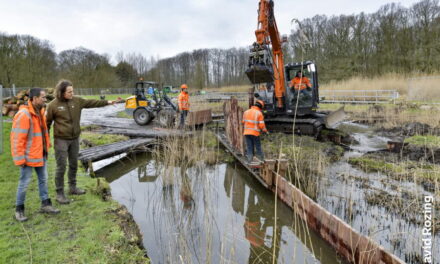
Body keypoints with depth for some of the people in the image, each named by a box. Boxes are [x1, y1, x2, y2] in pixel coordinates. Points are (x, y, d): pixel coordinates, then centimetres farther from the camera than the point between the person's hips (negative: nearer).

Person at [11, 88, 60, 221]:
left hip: (41, 154, 8)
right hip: (28, 156, -8)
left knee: (43, 179, 14)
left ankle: (45, 205, 26)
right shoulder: (23, 115, -21)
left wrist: (47, 145, 9)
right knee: (24, 182, 5)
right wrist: (20, 158, -19)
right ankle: (19, 209, 21)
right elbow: (17, 138, -21)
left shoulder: (40, 112, 6)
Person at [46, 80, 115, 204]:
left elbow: (91, 103, 4)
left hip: (75, 138, 5)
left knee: (74, 165, 15)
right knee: (61, 167, -1)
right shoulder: (53, 105, -10)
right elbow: (47, 123, -3)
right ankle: (60, 193, 11)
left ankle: (73, 188, 32)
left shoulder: (77, 100, 1)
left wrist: (107, 102, -3)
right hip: (61, 139, -5)